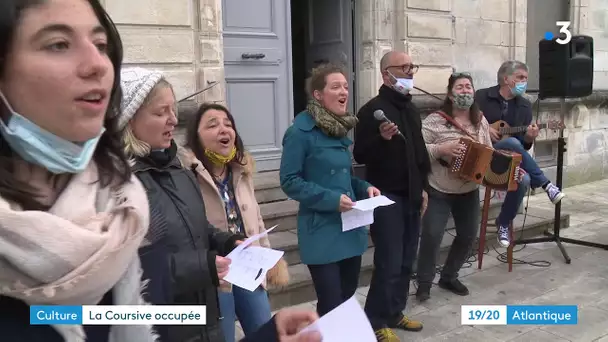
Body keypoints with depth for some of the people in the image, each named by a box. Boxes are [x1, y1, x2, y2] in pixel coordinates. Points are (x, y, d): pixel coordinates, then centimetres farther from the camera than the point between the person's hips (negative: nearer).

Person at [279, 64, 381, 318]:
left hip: (351, 227, 8)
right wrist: (331, 199, -22)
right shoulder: (301, 132, -15)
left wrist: (364, 187, 1)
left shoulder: (340, 128, 10)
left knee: (348, 296, 18)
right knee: (331, 305, 0)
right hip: (322, 231, -8)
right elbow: (290, 182, -15)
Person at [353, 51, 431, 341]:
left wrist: (423, 187, 18)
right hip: (386, 198, -8)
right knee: (389, 262, -5)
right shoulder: (372, 109, -12)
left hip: (410, 196, 8)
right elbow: (360, 155, -16)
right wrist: (382, 138, -32)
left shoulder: (411, 109, 14)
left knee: (406, 260, 14)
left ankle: (394, 313, 28)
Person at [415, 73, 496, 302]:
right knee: (431, 235, -9)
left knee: (468, 235, 10)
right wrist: (441, 149, -29)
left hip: (469, 191, 6)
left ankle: (449, 277, 30)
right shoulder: (434, 121, -14)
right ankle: (424, 283, 10)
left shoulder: (481, 121, 4)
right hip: (438, 191, -6)